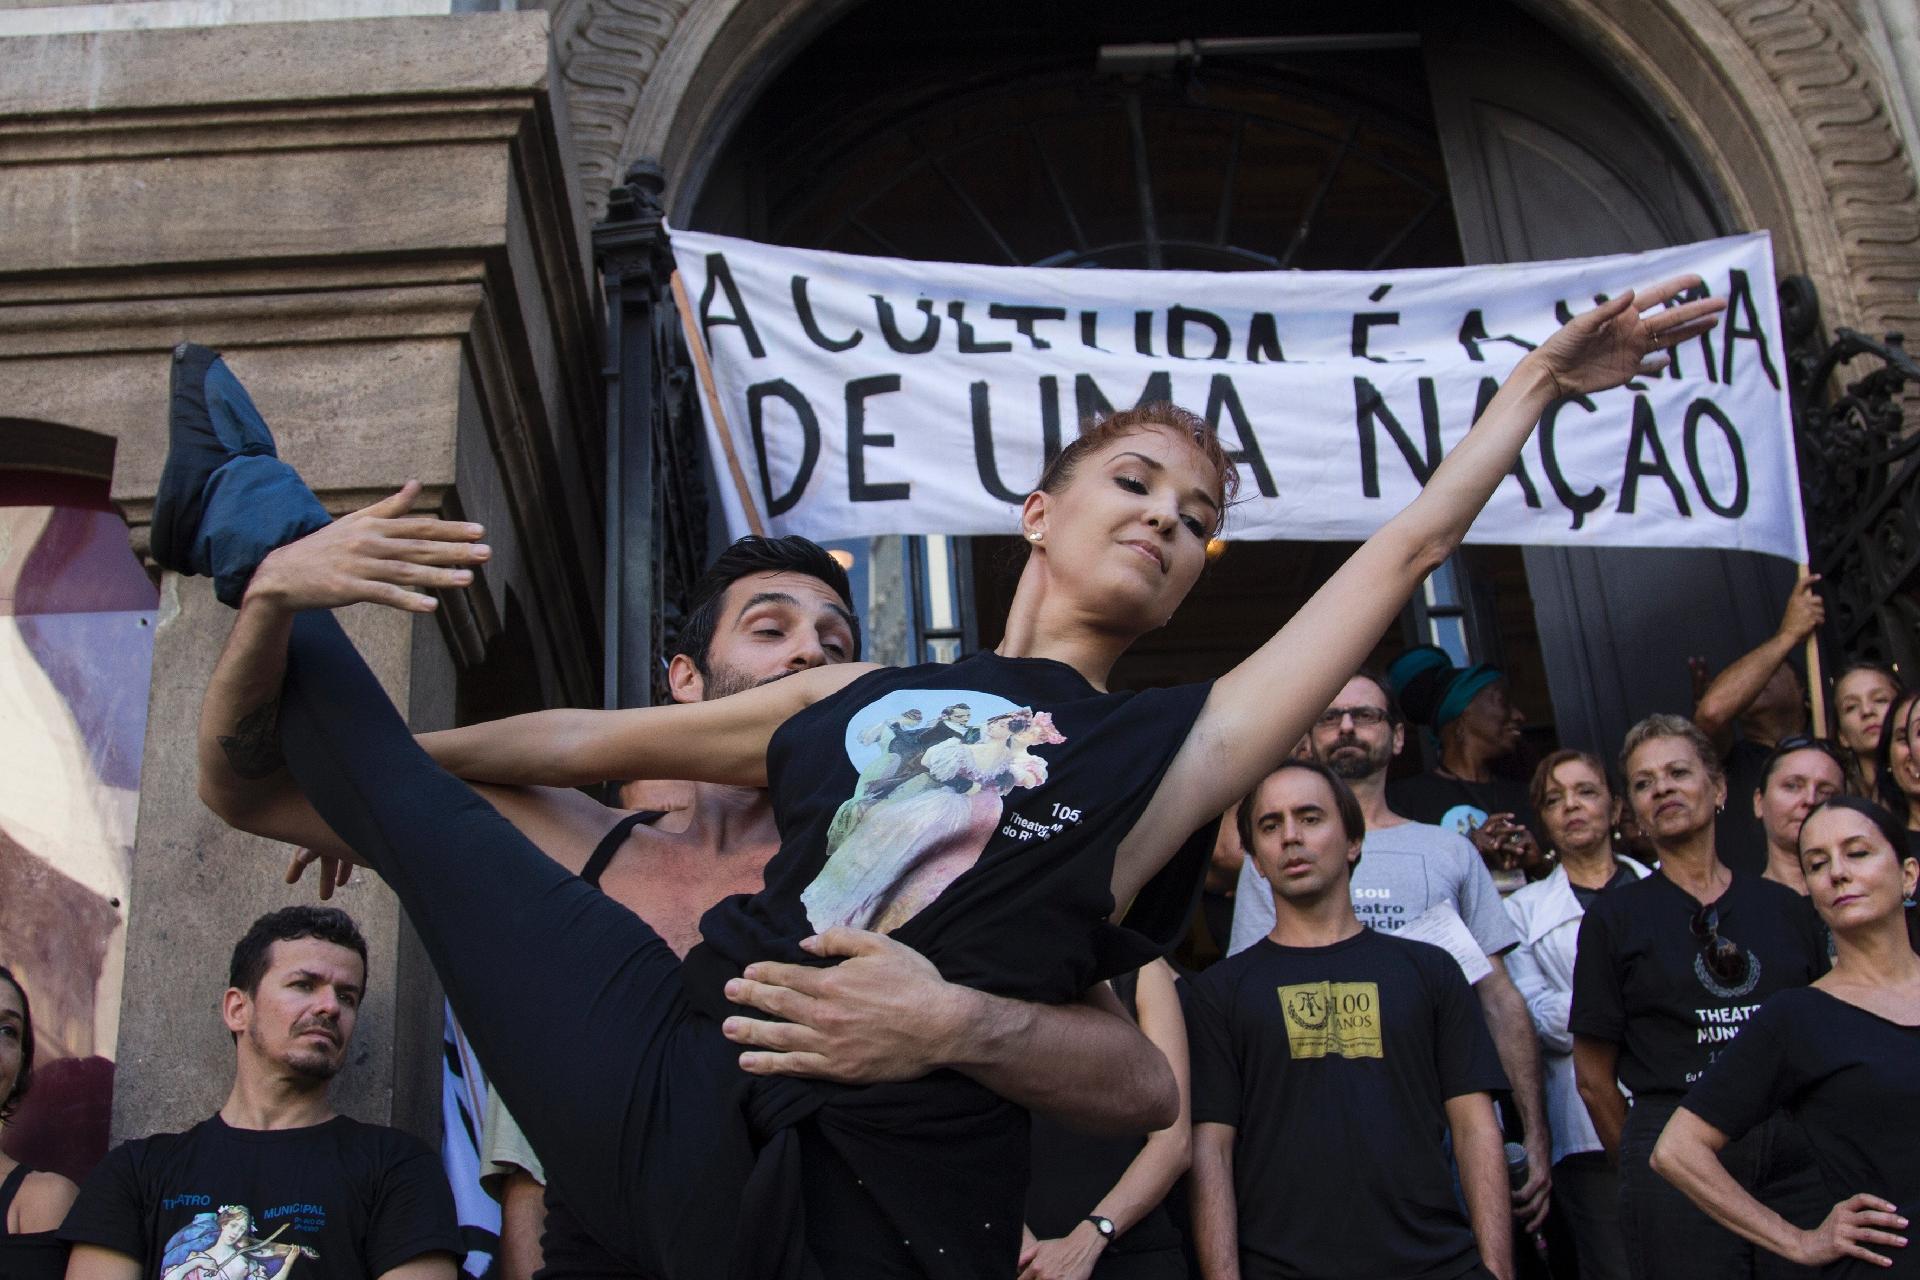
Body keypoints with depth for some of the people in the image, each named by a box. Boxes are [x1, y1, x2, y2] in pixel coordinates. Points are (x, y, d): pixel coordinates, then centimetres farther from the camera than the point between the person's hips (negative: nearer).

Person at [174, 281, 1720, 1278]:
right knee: (415, 824, 6)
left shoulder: (1169, 753, 6)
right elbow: (590, 741, 24)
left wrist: (1543, 379, 8)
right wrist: (378, 752, 30)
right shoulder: (857, 699, 15)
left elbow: (1408, 547, 6)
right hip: (667, 1083, 3)